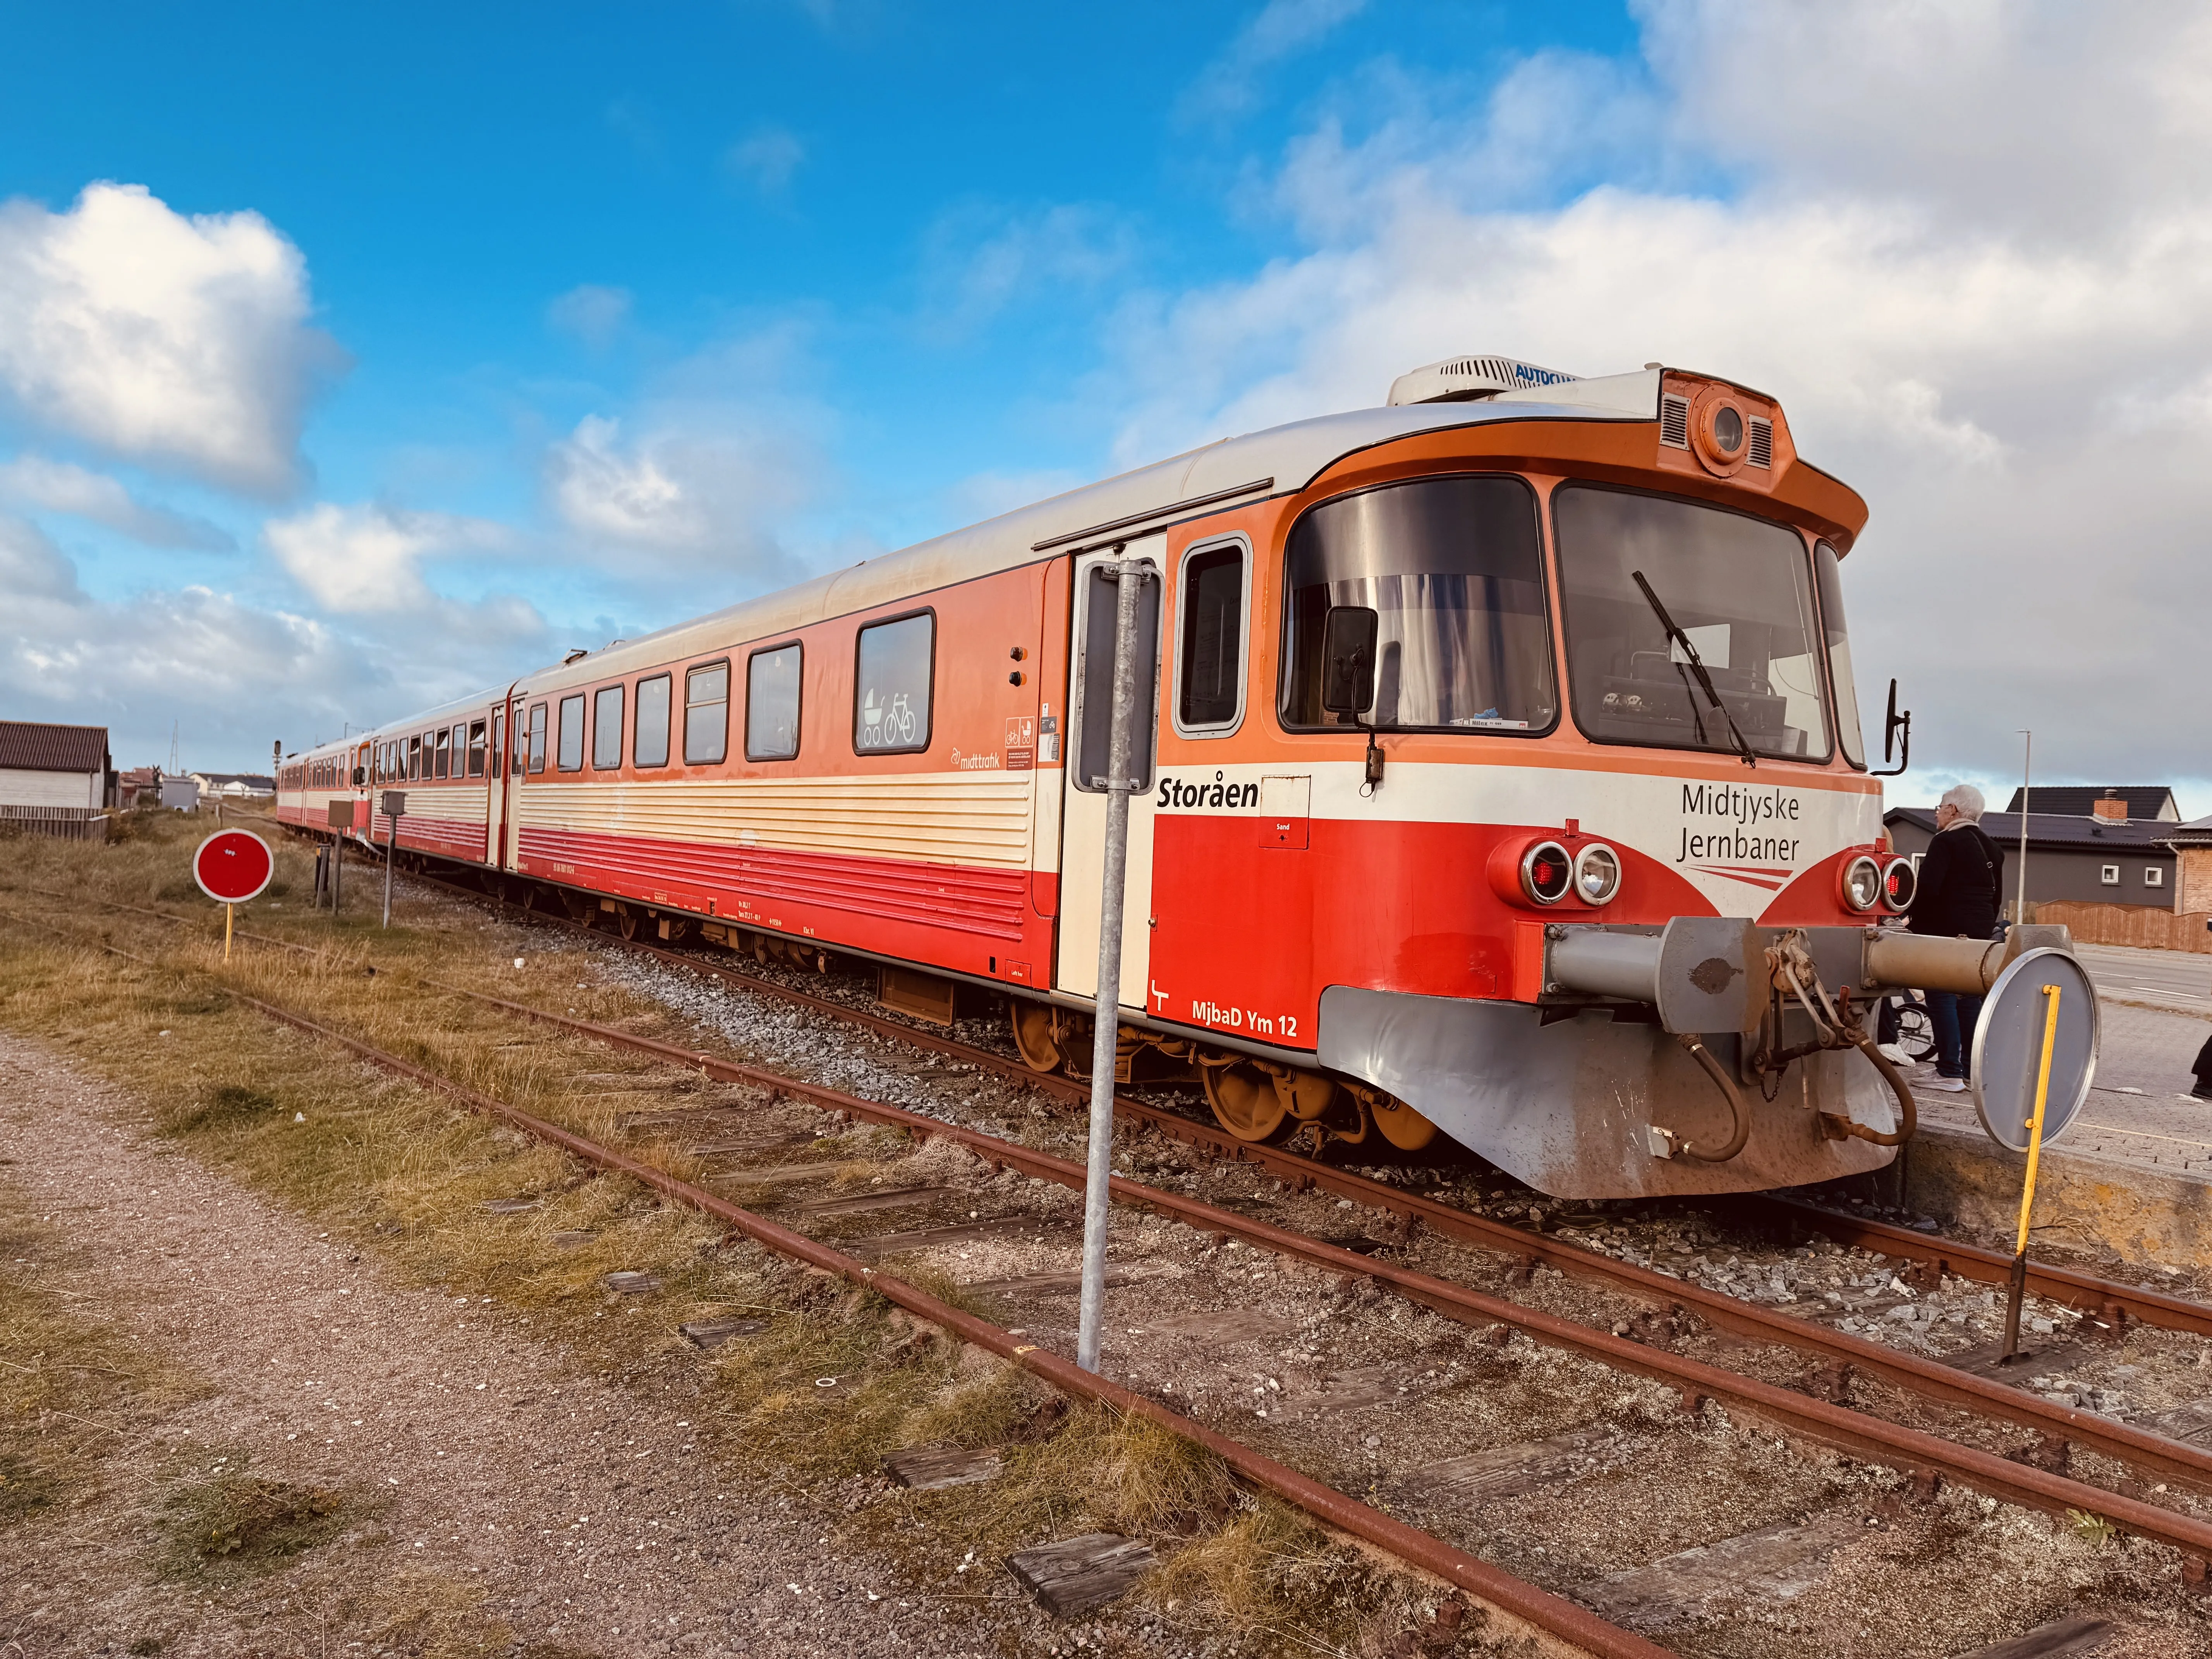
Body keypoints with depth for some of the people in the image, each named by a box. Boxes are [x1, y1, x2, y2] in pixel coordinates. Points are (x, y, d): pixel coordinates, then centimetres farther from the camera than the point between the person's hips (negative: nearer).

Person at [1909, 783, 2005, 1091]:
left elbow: (1928, 888, -20)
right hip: (1979, 933, 8)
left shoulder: (1946, 842, -10)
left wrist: (1913, 917, -8)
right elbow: (1996, 895, 22)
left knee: (1942, 998, -6)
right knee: (1970, 1000, 12)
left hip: (1945, 930, -8)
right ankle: (1972, 1069, 15)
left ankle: (1950, 1074, -8)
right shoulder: (1991, 848, 16)